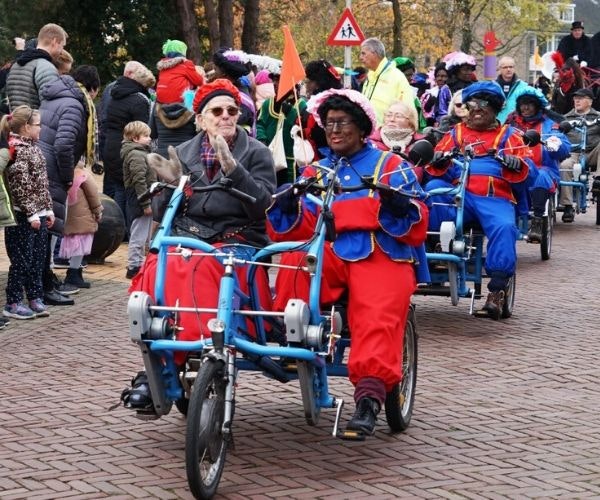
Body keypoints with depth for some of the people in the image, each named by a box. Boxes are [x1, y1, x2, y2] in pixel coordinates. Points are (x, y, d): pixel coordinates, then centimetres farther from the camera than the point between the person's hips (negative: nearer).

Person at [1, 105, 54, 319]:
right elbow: (21, 187, -19)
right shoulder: (18, 151, -16)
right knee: (22, 259, -3)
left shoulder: (33, 149, 13)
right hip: (22, 216, -9)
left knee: (37, 258, 12)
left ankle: (35, 298, 21)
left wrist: (47, 209, 16)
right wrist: (31, 213, -19)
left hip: (37, 214, 9)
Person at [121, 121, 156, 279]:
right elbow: (139, 180, -23)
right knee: (138, 235, -5)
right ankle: (133, 267, -1)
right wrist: (146, 203, -23)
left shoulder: (139, 152, 16)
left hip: (138, 200, 11)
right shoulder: (136, 155, -17)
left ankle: (138, 263, 25)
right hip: (139, 200, -11)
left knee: (143, 236, 17)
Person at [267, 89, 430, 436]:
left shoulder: (391, 166, 15)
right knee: (295, 260, -32)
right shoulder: (315, 172, 25)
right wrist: (288, 211, -8)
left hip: (382, 255, -3)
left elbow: (416, 228, 5)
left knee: (378, 316, -33)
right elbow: (303, 230, 13)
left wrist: (396, 205, -15)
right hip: (330, 254, 3)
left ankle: (370, 397, -46)